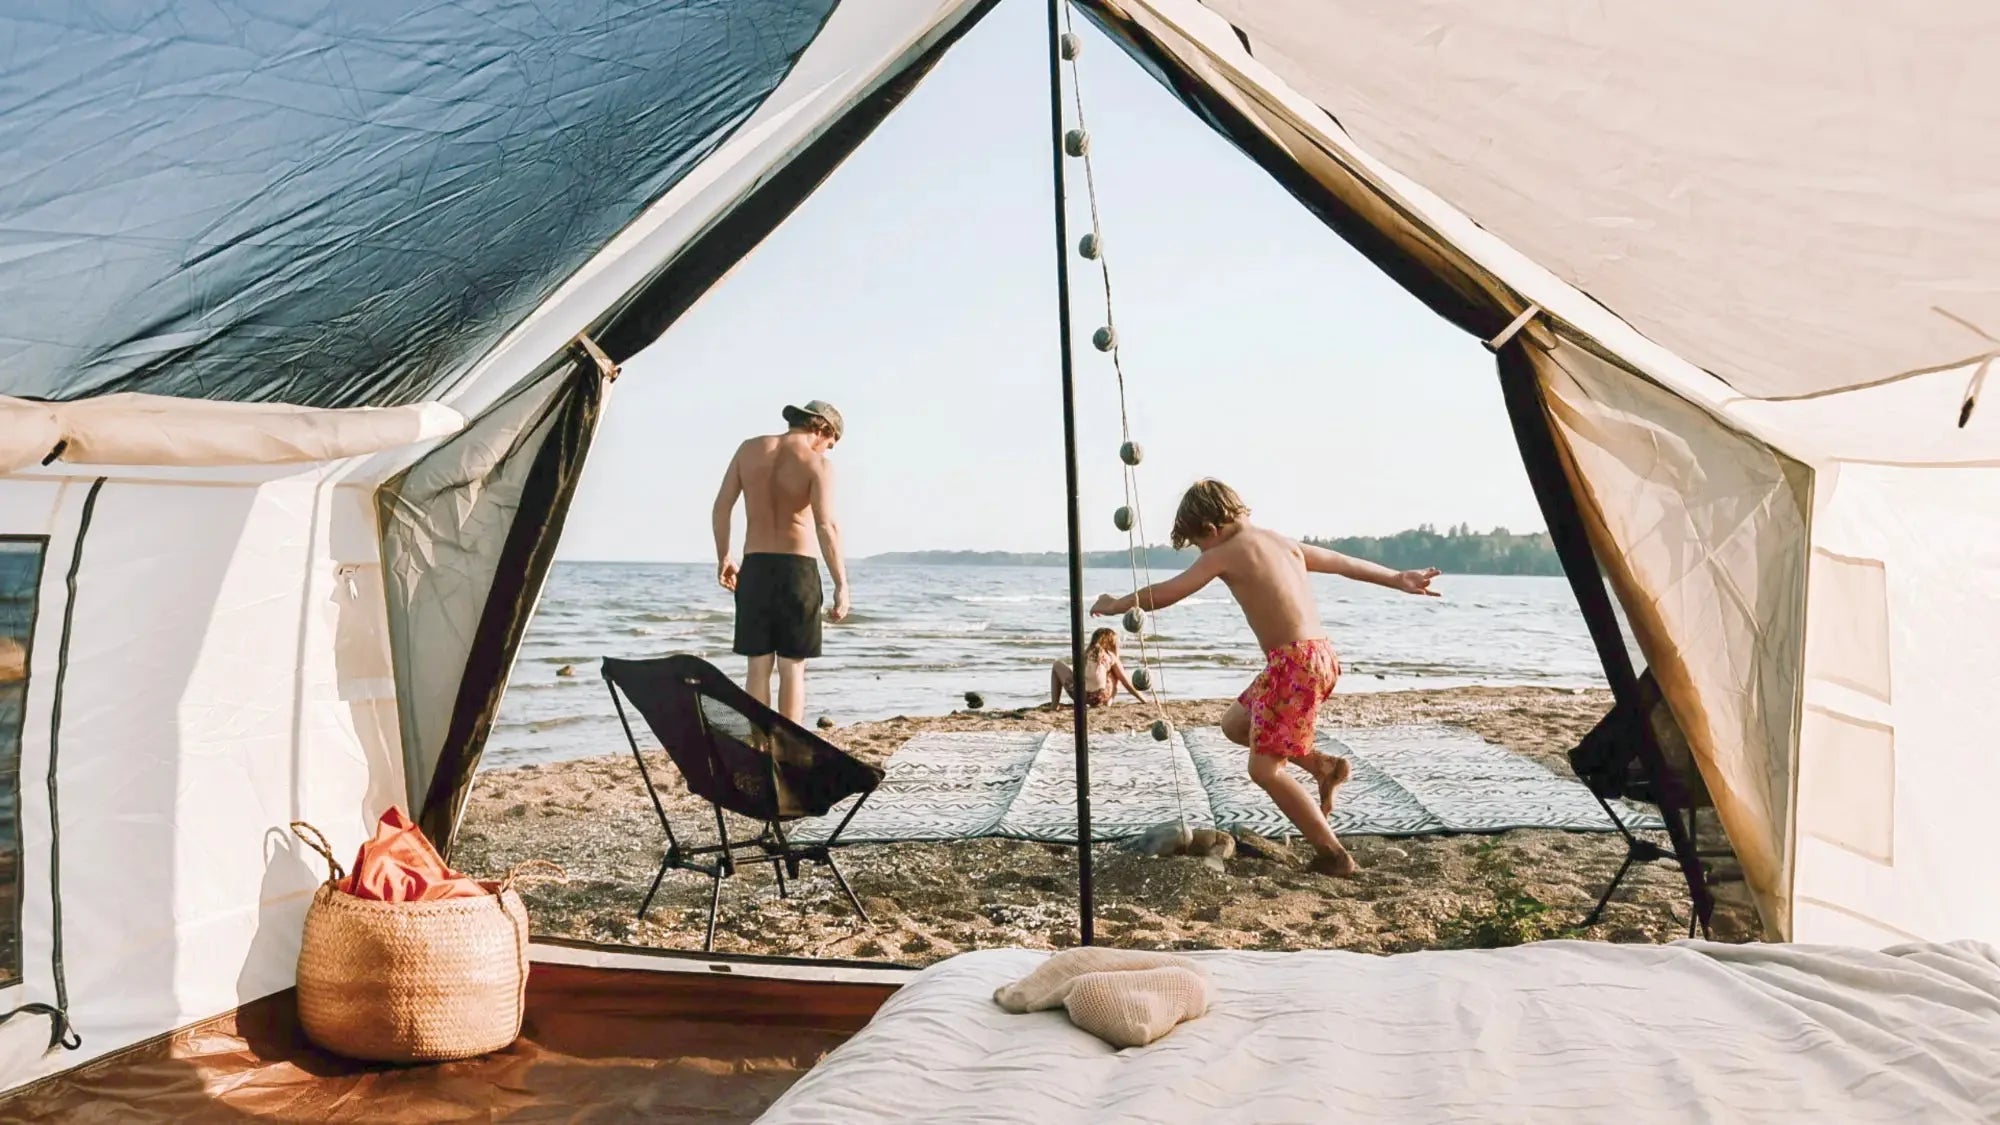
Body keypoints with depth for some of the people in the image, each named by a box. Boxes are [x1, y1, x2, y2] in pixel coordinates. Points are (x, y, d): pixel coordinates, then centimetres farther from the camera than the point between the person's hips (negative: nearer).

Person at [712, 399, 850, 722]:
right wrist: (841, 585, -16)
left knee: (758, 667, 8)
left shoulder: (750, 449, 6)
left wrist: (723, 557, 17)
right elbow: (826, 526, -17)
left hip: (754, 567, 4)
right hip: (797, 568, -3)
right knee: (792, 668, 3)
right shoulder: (816, 464, -8)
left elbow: (722, 506, 6)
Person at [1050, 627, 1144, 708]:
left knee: (1058, 664, 26)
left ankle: (1054, 703, 15)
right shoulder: (1111, 657, 5)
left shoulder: (1085, 653, 12)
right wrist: (1144, 700, 20)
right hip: (1099, 700, -1)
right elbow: (1127, 684, 8)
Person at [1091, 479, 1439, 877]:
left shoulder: (1226, 553, -5)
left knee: (1264, 768, 1)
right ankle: (1324, 765, 19)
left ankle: (1334, 855, 3)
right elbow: (1343, 562, 27)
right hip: (1317, 656, 9)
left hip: (1294, 662, -9)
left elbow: (1165, 593, -3)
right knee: (1235, 724, 24)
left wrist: (1116, 605, 12)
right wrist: (1399, 580, 36)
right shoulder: (1282, 542, 17)